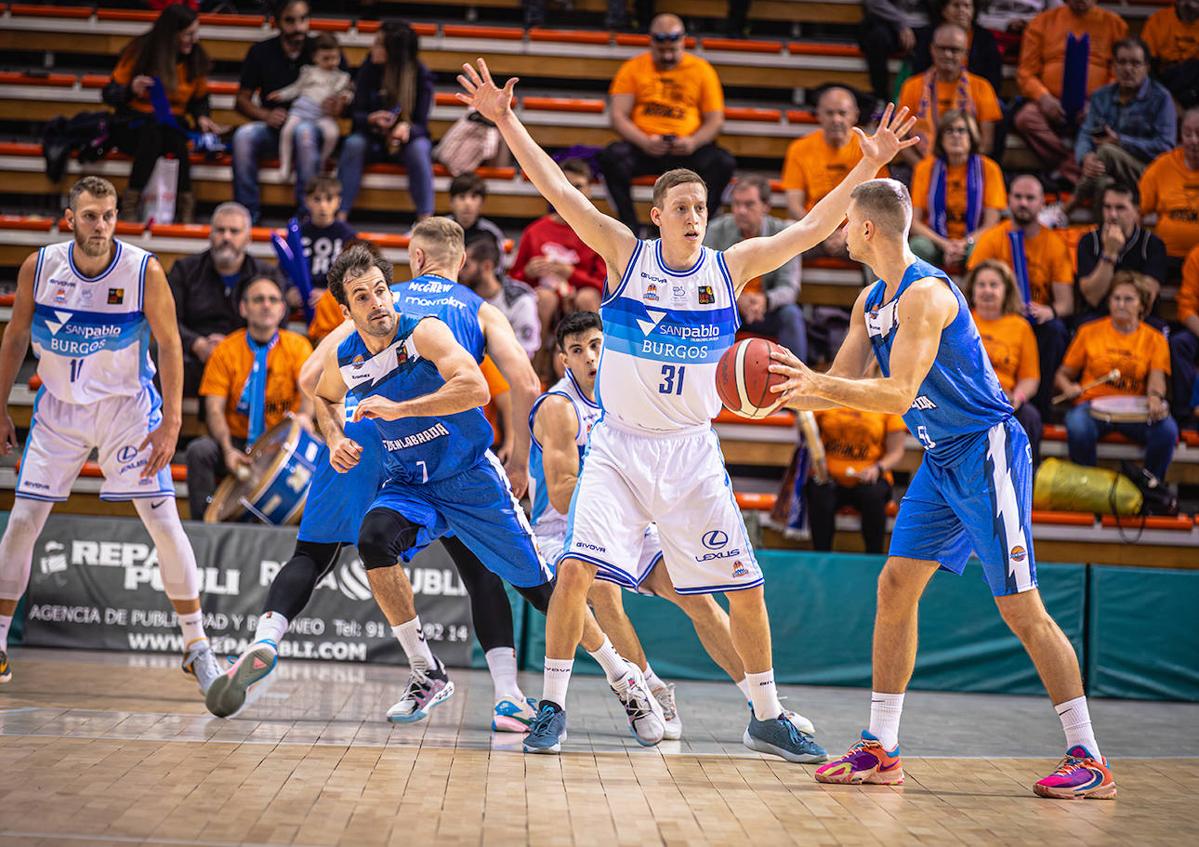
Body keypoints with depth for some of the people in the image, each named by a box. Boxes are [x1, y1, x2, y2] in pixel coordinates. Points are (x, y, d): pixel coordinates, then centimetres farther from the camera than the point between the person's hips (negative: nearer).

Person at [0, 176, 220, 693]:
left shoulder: (145, 273, -17)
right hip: (58, 408, 2)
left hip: (127, 406, -2)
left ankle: (196, 647, 3)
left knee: (164, 521, -8)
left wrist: (171, 423, -15)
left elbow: (169, 345, -10)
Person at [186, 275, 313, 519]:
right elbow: (215, 409, -7)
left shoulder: (297, 346, 2)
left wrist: (304, 414, -40)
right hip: (237, 442, 1)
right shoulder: (225, 350, 2)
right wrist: (228, 449, -26)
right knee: (199, 450, -27)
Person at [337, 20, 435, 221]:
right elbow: (357, 113, -5)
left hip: (407, 139, -2)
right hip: (373, 137, 2)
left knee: (419, 149, -35)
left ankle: (425, 220, -37)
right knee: (353, 144, -30)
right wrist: (372, 119, -29)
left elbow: (421, 123, -13)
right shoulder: (370, 67, -7)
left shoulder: (421, 74, -13)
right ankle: (339, 216, -34)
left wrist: (407, 127, -37)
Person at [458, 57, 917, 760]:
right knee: (576, 569, -17)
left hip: (691, 451, 2)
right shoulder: (626, 255, -4)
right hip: (619, 445, -2)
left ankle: (768, 719, 17)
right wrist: (507, 122, -19)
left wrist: (868, 167, -12)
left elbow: (810, 230, -4)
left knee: (745, 587, 1)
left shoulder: (731, 267, -1)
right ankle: (553, 707, -2)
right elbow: (559, 190, -11)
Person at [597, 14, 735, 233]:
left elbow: (715, 120, 7)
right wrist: (643, 141, -17)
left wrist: (694, 142, -14)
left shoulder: (702, 69, 9)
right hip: (643, 147, 0)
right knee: (612, 156, -32)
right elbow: (618, 116, 1)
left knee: (724, 162, -28)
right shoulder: (633, 68, 8)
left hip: (686, 149, 0)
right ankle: (630, 229, -24)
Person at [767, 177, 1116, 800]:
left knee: (1020, 608, -9)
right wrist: (785, 389, -2)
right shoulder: (872, 301, 10)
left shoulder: (925, 294, -20)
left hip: (987, 452, -10)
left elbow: (898, 394, -27)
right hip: (942, 461, 10)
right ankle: (880, 750, 11)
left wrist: (818, 383, -28)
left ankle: (1089, 761, -3)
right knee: (895, 586, 5)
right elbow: (839, 389, 14)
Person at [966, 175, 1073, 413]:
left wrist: (1050, 311, -27)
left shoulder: (1055, 243, 2)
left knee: (1055, 328, -32)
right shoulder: (991, 239, 0)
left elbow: (1066, 303, -3)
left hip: (1039, 321, 1)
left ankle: (1041, 408, -21)